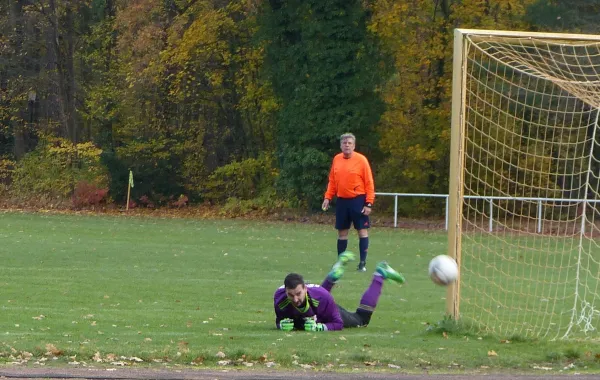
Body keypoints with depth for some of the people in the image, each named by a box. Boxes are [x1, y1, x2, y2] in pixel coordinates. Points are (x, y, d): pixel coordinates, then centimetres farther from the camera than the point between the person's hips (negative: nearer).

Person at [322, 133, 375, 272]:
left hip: (358, 200, -4)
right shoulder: (336, 159, 6)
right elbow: (332, 181, 14)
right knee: (342, 232, 9)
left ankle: (363, 263, -1)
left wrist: (369, 203, -14)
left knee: (362, 230, -4)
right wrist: (328, 197, 4)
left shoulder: (361, 160, -8)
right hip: (342, 200, 4)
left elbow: (369, 183, -8)